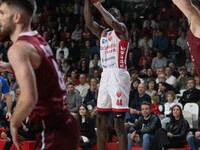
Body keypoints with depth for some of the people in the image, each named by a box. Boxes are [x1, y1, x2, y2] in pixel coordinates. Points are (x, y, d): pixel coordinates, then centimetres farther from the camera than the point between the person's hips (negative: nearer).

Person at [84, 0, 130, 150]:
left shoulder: (121, 29, -2)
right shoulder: (103, 32, 18)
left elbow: (112, 22, -24)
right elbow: (89, 22, 3)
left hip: (119, 75, -8)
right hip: (105, 76, 8)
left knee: (118, 124, -10)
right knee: (101, 122, 10)